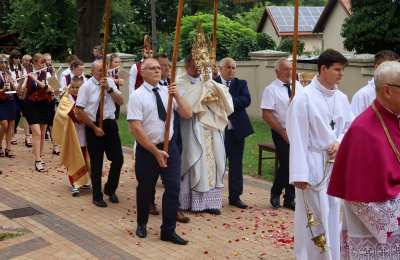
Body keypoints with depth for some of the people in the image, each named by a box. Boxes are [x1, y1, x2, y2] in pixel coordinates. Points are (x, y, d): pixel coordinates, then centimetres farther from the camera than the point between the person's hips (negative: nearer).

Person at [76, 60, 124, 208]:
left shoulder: (110, 82, 3)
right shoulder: (86, 86, -9)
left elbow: (121, 102, -3)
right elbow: (80, 111, -10)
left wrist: (109, 88, -17)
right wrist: (94, 128, -11)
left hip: (110, 124, 4)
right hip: (93, 126, -4)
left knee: (118, 159, 3)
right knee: (96, 163, 6)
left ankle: (110, 189, 27)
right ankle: (97, 196, 21)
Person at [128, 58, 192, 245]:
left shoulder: (168, 91, 4)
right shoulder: (137, 96, -10)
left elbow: (187, 114, 0)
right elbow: (135, 128, -16)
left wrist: (177, 96, -17)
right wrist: (155, 151, -18)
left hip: (169, 146, 3)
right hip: (147, 149, -3)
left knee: (173, 188, -2)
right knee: (145, 189, 12)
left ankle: (168, 231, 9)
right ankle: (142, 225, 36)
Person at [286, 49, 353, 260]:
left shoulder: (341, 98, 6)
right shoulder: (304, 98, -12)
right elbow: (298, 138, -15)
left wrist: (340, 143, -11)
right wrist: (299, 174, -18)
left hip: (337, 165, 6)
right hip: (314, 165, -6)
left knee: (334, 216, 13)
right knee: (313, 218, 1)